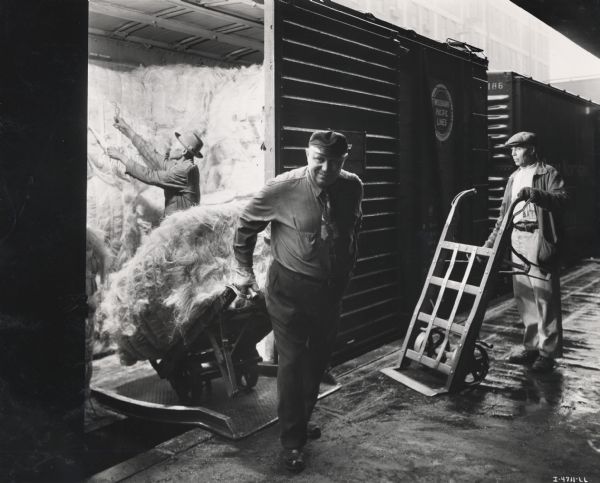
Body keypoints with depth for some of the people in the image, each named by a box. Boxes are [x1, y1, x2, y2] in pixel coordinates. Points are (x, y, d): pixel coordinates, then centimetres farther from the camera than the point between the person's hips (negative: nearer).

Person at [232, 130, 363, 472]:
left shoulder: (353, 187, -5)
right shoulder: (282, 189, -19)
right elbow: (246, 226, -4)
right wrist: (245, 271, 0)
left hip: (331, 289, 5)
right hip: (289, 289, -5)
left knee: (318, 360, 18)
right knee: (292, 362, -1)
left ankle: (302, 420, 39)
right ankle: (293, 440, 15)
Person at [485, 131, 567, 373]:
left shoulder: (547, 173, 0)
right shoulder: (514, 178, 21)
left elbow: (561, 198, -17)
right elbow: (505, 211, 24)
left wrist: (534, 193, -31)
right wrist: (492, 240, 20)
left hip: (538, 237, -7)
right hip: (517, 237, 7)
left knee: (545, 294, -6)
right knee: (523, 294, 9)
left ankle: (548, 351, 0)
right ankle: (531, 345, 20)